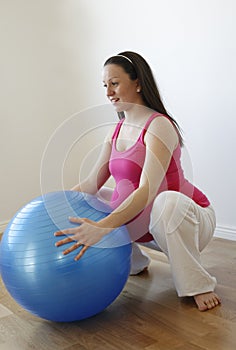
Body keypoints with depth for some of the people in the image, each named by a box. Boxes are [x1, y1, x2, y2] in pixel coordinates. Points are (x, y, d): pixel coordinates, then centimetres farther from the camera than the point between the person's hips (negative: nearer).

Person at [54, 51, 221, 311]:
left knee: (167, 201, -40)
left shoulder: (159, 126, -20)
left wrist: (103, 227, -45)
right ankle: (135, 262, 18)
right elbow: (92, 182, 5)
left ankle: (198, 285, -16)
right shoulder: (117, 130, 6)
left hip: (187, 216, -8)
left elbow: (147, 190, -33)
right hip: (148, 225, 8)